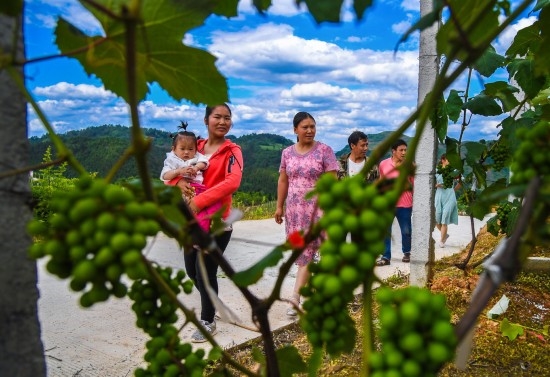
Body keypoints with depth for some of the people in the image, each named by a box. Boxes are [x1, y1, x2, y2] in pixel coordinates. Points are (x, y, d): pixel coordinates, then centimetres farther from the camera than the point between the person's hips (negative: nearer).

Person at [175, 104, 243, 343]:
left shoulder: (232, 151, -7)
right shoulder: (196, 147, 9)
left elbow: (233, 182, -24)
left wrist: (200, 200, -30)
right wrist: (179, 181, -15)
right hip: (193, 219, 6)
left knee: (205, 272, 1)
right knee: (192, 270, 16)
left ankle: (208, 322, 23)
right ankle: (211, 304, 44)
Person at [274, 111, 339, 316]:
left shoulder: (324, 150, -4)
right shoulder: (287, 153, 8)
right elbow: (283, 181, 12)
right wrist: (279, 206, 10)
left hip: (317, 208, -4)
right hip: (295, 209, 4)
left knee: (306, 251, -5)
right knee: (303, 251, 8)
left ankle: (296, 297, -4)